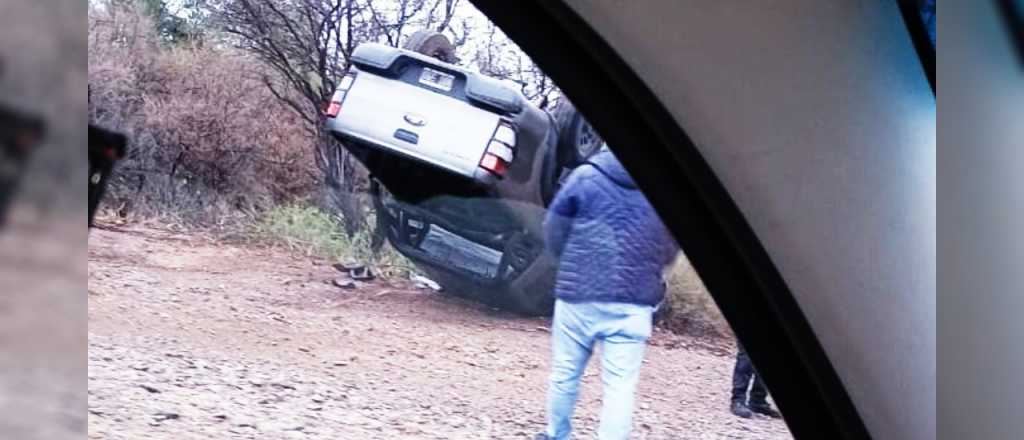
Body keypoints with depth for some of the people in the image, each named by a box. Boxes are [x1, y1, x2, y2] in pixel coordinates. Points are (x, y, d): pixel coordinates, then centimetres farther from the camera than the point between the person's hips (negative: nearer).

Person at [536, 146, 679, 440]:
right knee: (620, 384, 1)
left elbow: (553, 233, 2)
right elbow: (669, 252, 9)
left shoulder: (585, 176, -5)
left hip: (578, 295, 0)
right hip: (633, 303, 1)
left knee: (565, 373, 15)